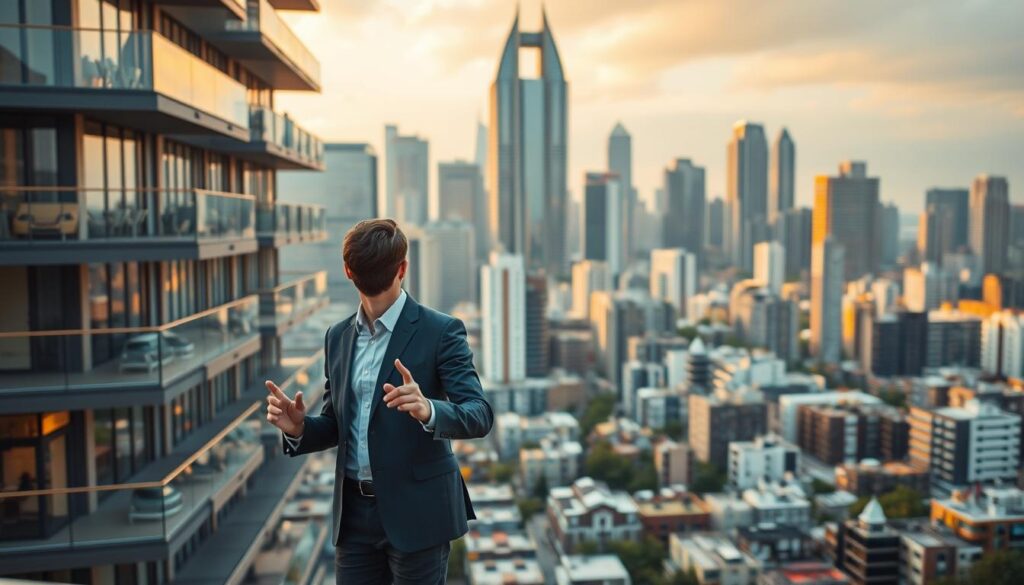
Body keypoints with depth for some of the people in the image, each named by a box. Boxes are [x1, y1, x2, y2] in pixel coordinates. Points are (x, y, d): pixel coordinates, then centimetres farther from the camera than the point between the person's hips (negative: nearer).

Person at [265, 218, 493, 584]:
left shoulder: (440, 331, -9)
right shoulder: (338, 337, 8)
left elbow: (479, 416, -17)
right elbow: (336, 425, 14)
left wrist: (429, 410, -37)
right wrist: (299, 428, -8)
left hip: (417, 512, -4)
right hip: (354, 512, 5)